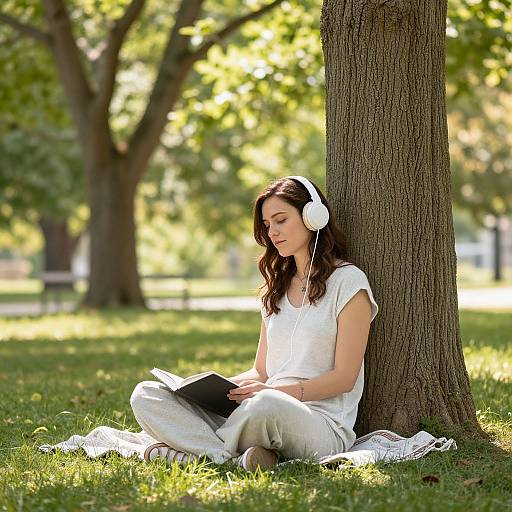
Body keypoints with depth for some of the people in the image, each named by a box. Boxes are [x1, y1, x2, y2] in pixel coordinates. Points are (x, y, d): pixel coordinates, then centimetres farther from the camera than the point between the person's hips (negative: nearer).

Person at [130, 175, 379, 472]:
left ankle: (205, 448, -16)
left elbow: (345, 377, -6)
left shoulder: (347, 281, 1)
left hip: (321, 423, -7)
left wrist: (272, 391, -18)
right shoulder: (277, 287, 23)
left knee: (268, 405, -43)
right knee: (147, 395, -10)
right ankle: (233, 458, -29)